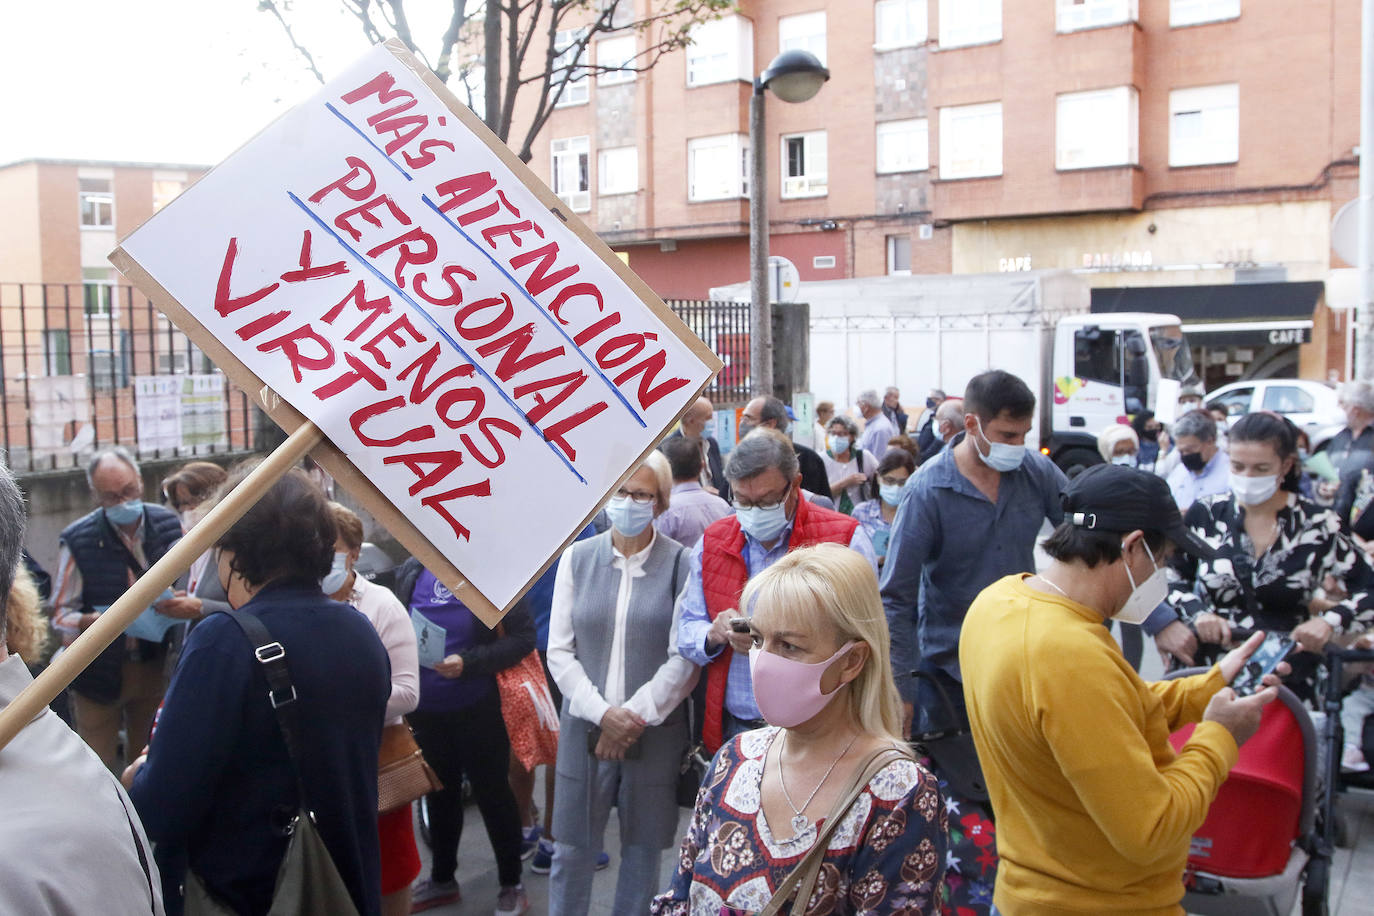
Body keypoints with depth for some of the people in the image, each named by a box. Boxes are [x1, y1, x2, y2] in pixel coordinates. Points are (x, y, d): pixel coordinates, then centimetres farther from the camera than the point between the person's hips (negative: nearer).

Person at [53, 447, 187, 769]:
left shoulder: (168, 525, -2)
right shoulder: (77, 541, -9)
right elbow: (61, 613, -5)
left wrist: (186, 604, -20)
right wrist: (91, 620, -27)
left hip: (155, 667, 2)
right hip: (100, 673, -2)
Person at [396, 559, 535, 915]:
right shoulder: (411, 571, -1)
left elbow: (523, 638, -15)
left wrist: (467, 662, -23)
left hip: (476, 708, -5)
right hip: (425, 709, 5)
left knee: (492, 792, 9)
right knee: (439, 793, 21)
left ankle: (511, 886, 28)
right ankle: (442, 879, 41)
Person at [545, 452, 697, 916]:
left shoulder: (681, 563, -6)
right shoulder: (577, 557, 2)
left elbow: (685, 659, -7)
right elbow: (559, 651, 2)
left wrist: (634, 715, -11)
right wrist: (602, 712, -10)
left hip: (655, 728, -2)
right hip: (585, 724, 2)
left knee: (643, 844, 11)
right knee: (573, 844, 10)